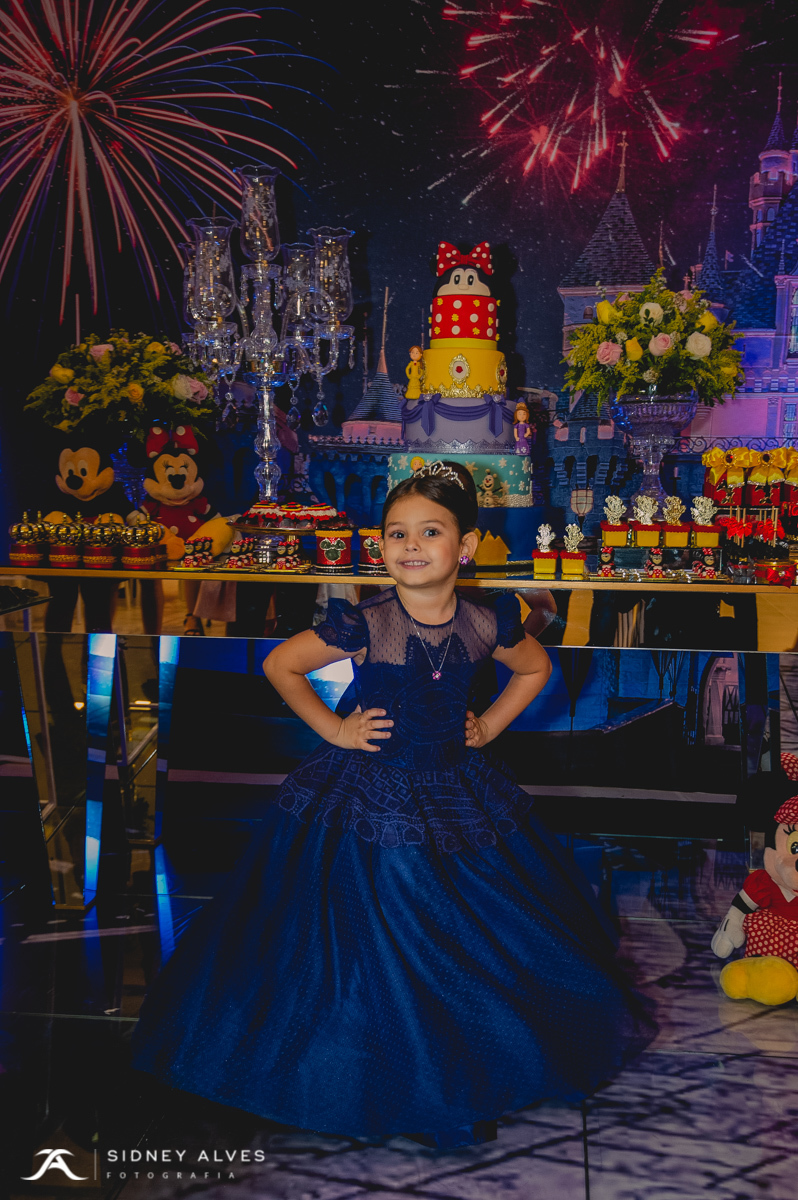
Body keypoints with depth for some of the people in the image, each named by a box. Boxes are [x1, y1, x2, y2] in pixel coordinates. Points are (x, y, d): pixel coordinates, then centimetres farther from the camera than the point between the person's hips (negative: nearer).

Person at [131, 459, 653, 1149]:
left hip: (459, 795, 4)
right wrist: (334, 729, -7)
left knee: (479, 941, 9)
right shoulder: (363, 624, -17)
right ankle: (397, 1088, 22)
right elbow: (281, 665, -5)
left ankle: (464, 1084, 29)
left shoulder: (487, 623, -7)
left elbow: (535, 668, 14)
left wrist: (488, 726, 4)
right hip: (369, 801, -3)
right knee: (376, 946, 1)